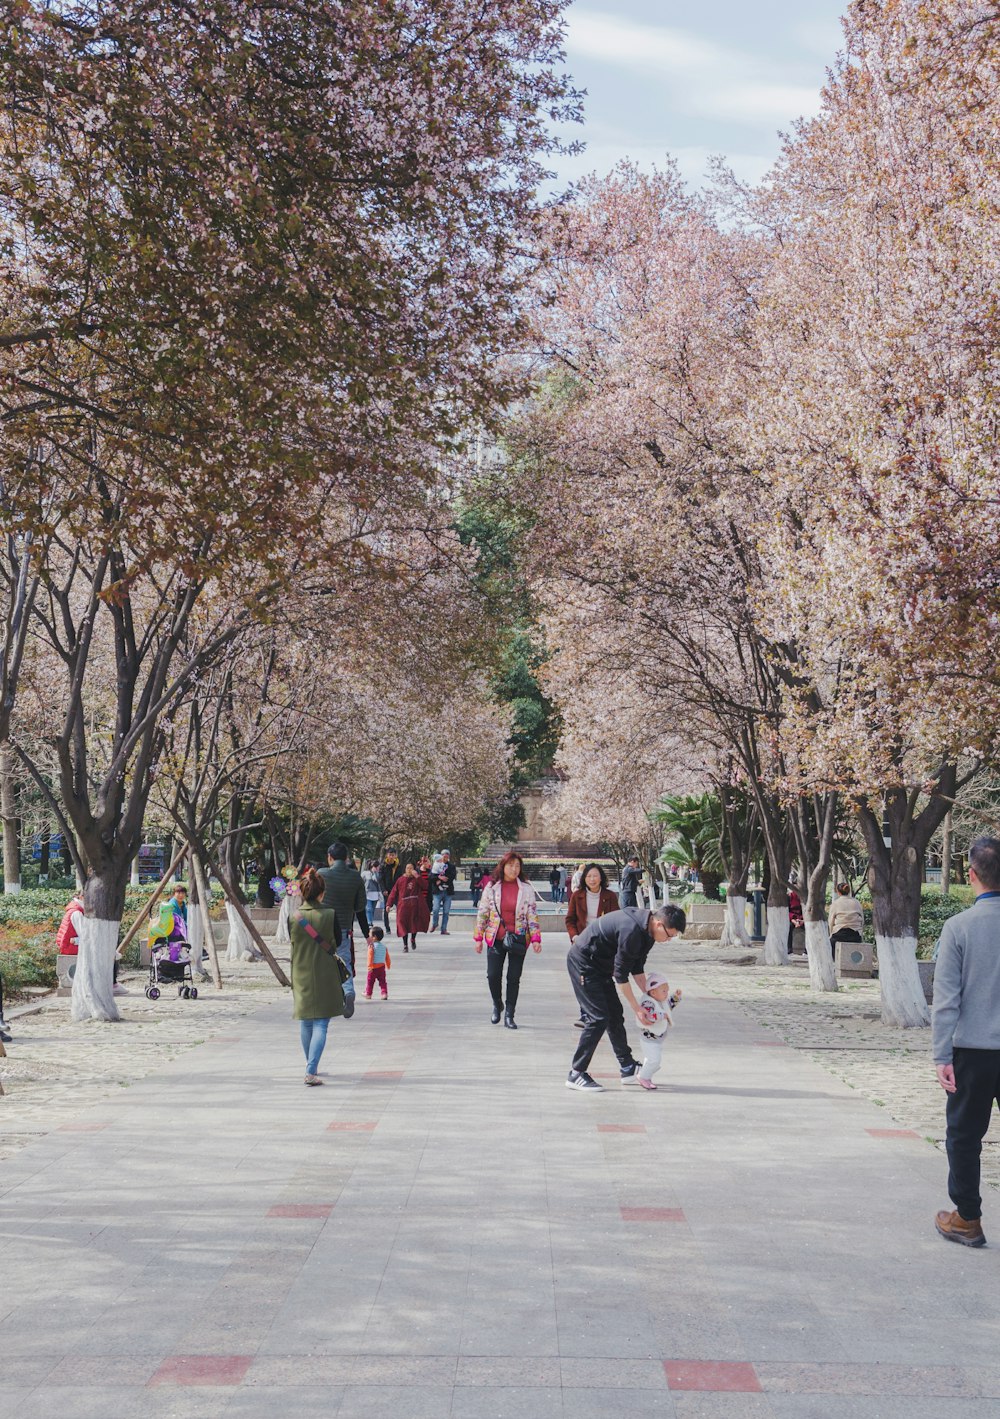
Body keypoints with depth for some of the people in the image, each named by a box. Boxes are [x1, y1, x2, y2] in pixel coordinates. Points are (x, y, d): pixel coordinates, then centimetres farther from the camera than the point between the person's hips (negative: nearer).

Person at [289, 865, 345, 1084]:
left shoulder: (294, 917, -8)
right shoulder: (330, 915, -12)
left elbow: (292, 941, 7)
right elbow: (339, 940, 1)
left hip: (301, 975, 3)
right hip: (326, 974, -2)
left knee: (305, 1023, 18)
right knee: (321, 1025, -1)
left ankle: (311, 1067, 31)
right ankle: (311, 1070, -14)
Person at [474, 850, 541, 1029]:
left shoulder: (526, 888, 1)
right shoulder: (492, 887, 2)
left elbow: (532, 915, 1)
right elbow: (482, 913, 6)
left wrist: (536, 939, -7)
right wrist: (478, 938, 5)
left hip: (518, 939, 0)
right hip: (496, 938, 0)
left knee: (514, 978, 1)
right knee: (493, 976, -2)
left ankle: (509, 1015, 11)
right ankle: (497, 1005, 26)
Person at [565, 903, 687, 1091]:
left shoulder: (646, 929, 0)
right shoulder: (632, 930, -31)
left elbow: (637, 968, 10)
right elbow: (621, 975, -25)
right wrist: (637, 1008, -19)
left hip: (600, 965, 10)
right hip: (582, 962, -10)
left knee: (615, 1015, 13)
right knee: (599, 1018, -12)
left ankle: (628, 1068, 23)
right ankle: (576, 1075, -7)